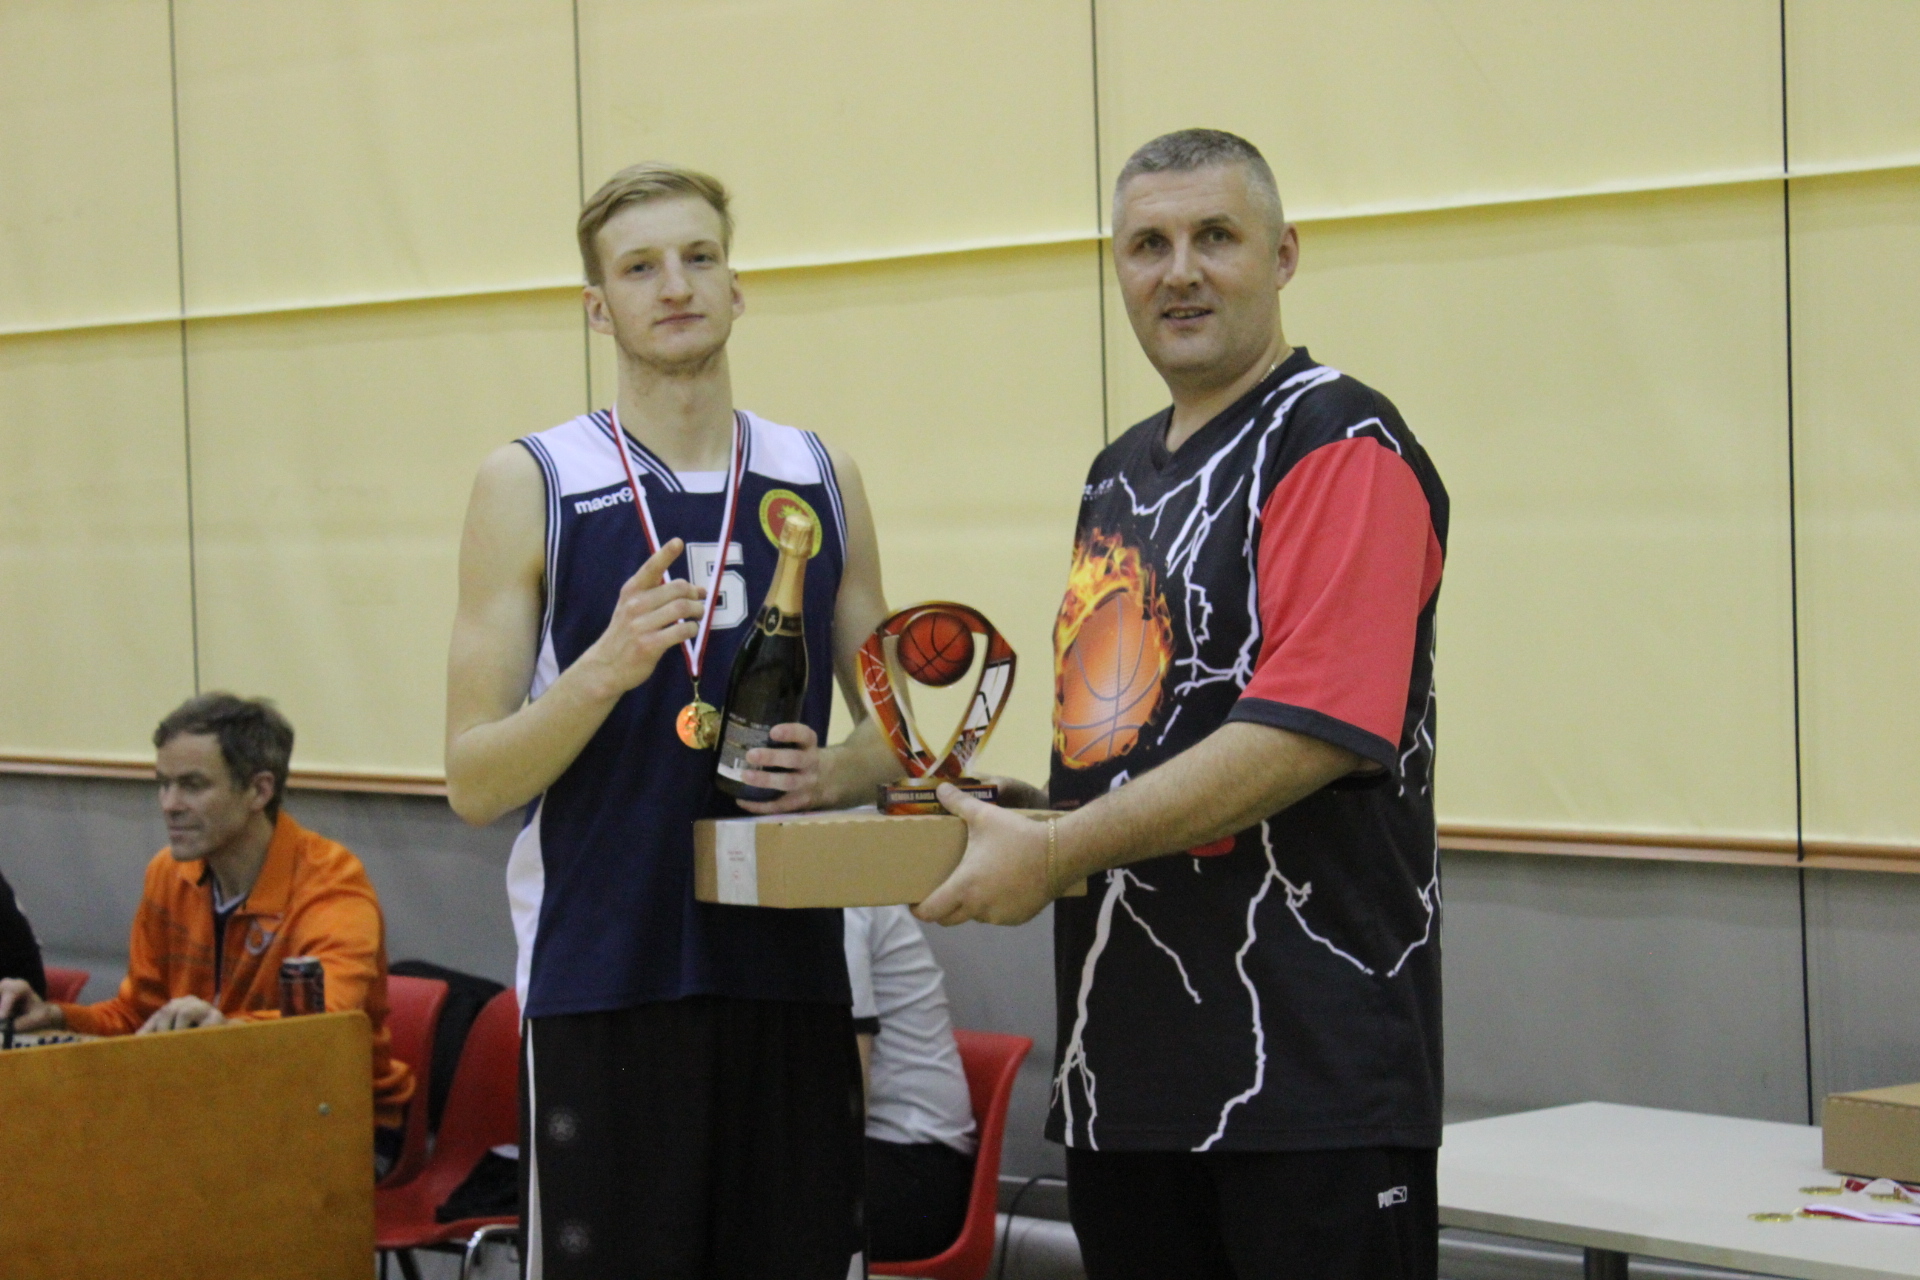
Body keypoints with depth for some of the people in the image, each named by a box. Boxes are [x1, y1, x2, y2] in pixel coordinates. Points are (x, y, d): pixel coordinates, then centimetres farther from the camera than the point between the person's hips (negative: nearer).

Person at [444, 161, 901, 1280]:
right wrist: (608, 668, -21)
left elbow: (891, 732, 18)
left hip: (790, 970, 3)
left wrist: (837, 772, -5)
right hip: (604, 979, -3)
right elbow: (474, 785, -5)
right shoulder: (532, 486, -1)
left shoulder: (822, 483, 9)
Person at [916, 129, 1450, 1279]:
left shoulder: (1344, 448, -8)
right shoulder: (1123, 474, 19)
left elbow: (1307, 733, -20)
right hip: (1124, 1058, 8)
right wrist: (1005, 817, 10)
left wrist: (1057, 850, -18)